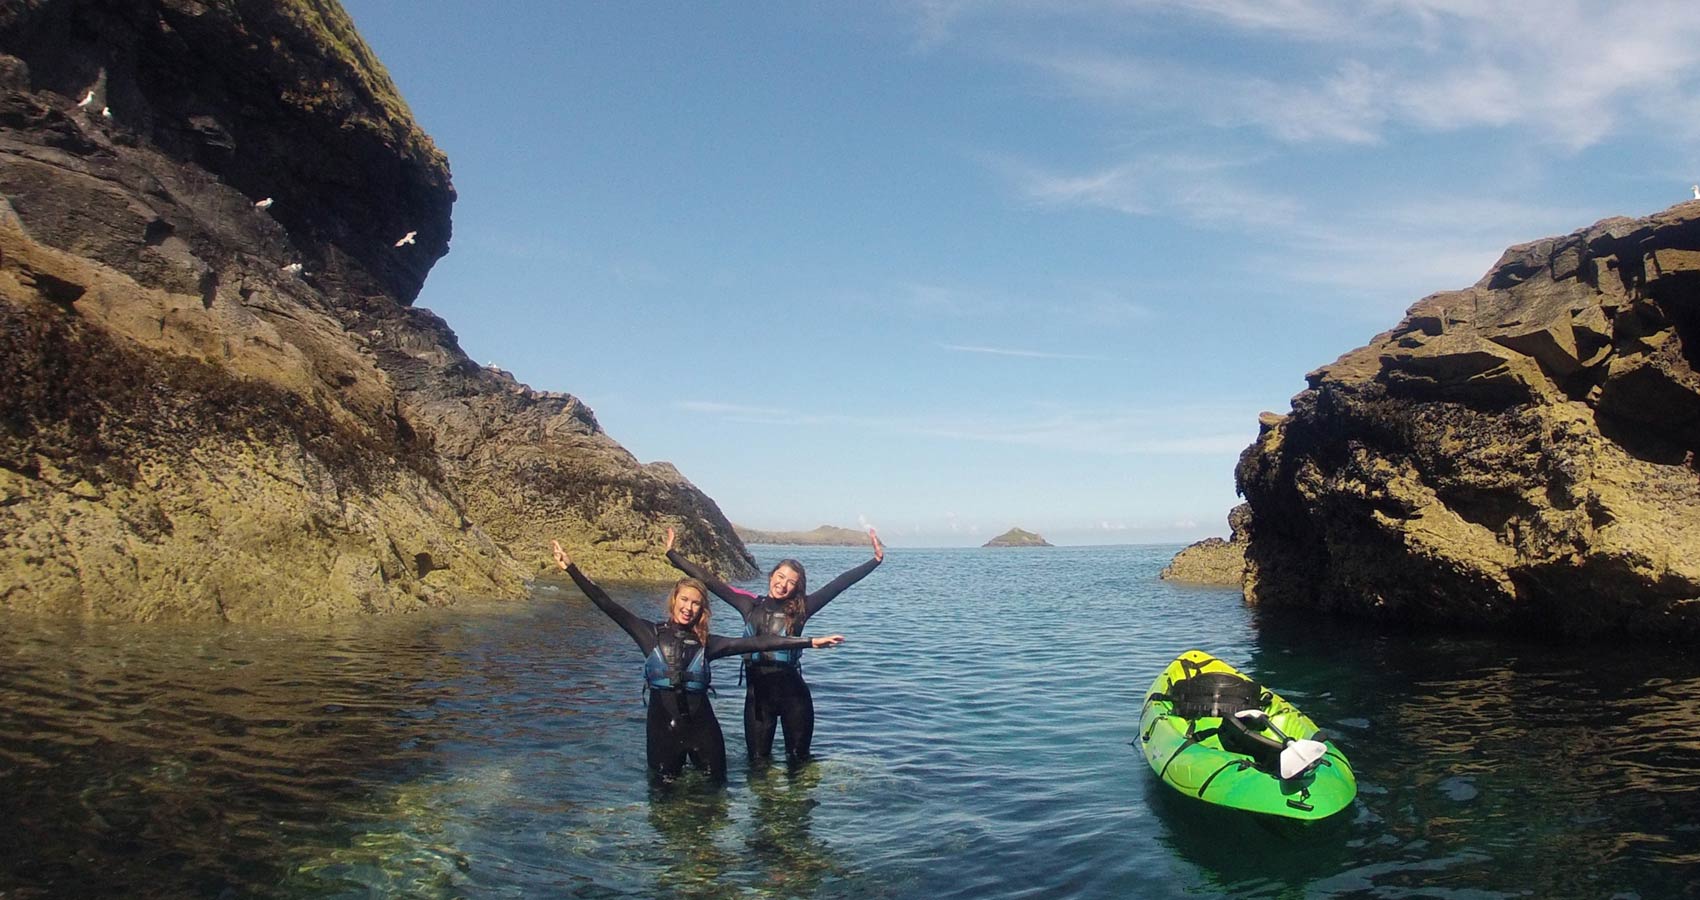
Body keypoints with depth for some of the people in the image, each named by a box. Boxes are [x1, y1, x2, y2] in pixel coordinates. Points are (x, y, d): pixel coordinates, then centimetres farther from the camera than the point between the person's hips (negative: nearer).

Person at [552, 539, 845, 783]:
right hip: (662, 726, -1)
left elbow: (757, 643, -6)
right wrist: (571, 569, -12)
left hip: (701, 726, 1)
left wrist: (809, 642, -12)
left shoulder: (706, 643, 0)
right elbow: (609, 606, -7)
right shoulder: (652, 634, -3)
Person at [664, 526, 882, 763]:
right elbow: (708, 579, 3)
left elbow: (839, 584, -7)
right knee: (758, 761, 12)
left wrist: (876, 560, -11)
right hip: (757, 694, 1)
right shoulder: (750, 604, 1)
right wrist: (672, 553, 3)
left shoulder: (800, 609, -3)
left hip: (793, 693, -1)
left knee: (799, 759, 12)